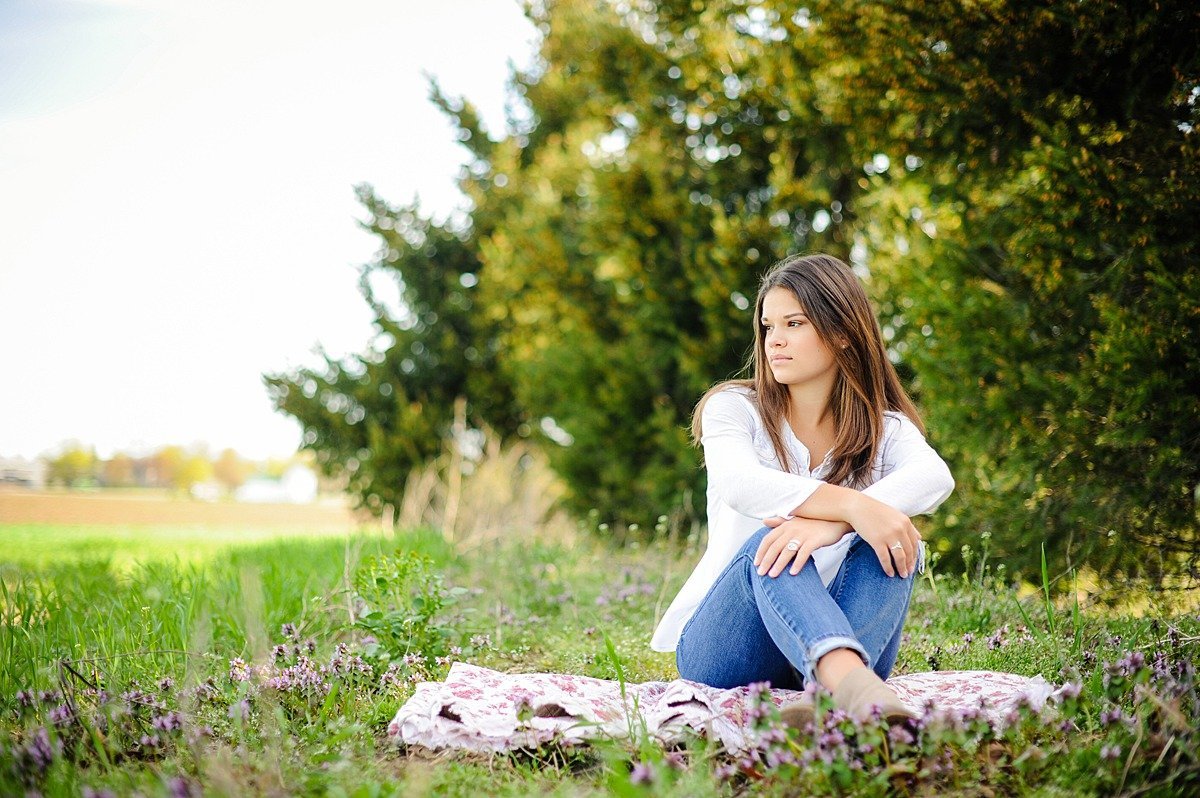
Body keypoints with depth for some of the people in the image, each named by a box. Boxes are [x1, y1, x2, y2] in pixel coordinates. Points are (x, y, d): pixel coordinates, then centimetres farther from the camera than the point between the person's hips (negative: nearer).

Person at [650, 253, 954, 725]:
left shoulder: (887, 429, 8)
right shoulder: (735, 408, 4)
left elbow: (935, 478, -18)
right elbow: (738, 482, -22)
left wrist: (832, 523, -38)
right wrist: (853, 505, -38)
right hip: (718, 650, -2)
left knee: (894, 543, -25)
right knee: (772, 542, -33)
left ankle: (831, 696, -52)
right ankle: (853, 684, -62)